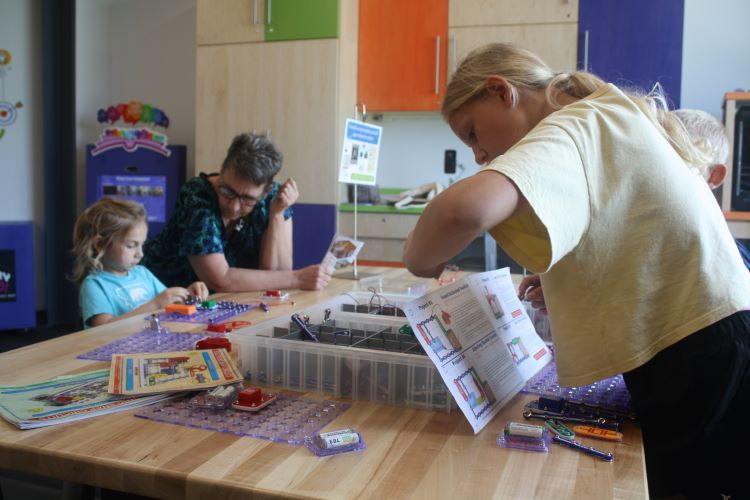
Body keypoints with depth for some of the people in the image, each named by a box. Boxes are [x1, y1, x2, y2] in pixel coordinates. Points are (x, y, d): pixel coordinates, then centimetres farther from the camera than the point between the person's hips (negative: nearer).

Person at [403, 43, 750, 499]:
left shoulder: (569, 128, -14)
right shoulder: (613, 117, 14)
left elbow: (468, 208, -36)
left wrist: (418, 257, -16)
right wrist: (564, 284, 11)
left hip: (695, 362, -9)